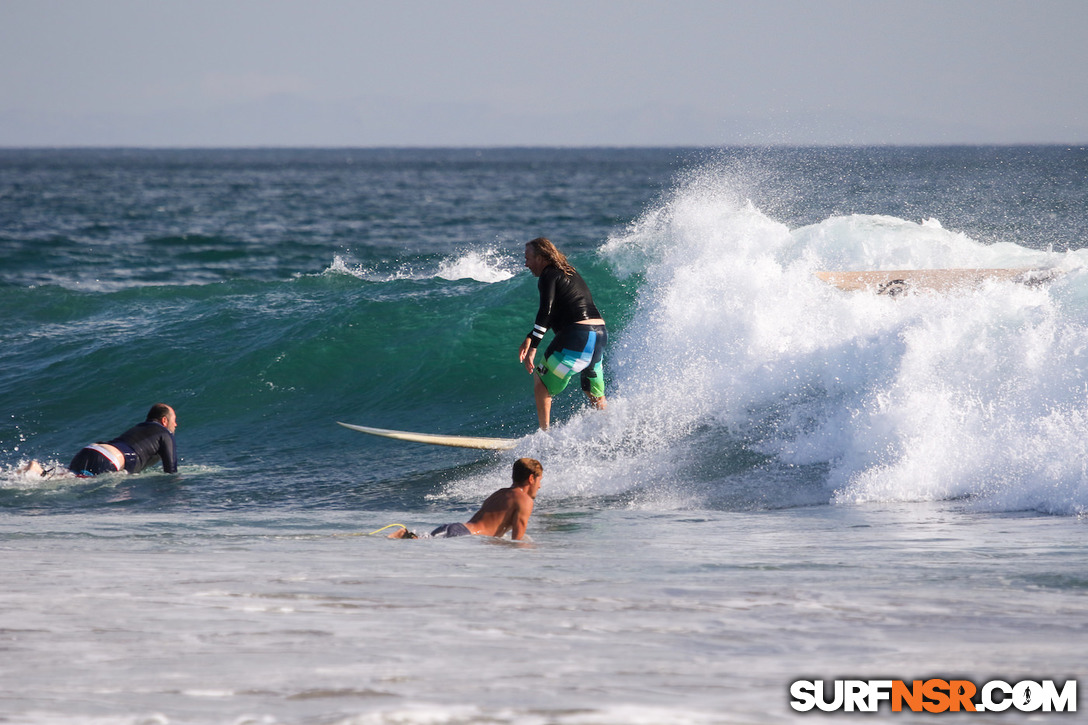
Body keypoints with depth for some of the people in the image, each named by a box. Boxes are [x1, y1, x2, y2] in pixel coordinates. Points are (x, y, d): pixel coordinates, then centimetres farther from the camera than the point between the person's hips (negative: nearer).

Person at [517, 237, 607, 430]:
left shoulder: (549, 276, -5)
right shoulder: (570, 273, 23)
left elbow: (545, 312, -18)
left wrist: (532, 348, -20)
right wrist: (529, 339, 28)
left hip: (577, 336, -8)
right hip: (600, 334, 8)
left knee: (541, 380, 7)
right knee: (595, 394, 18)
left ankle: (544, 434, 5)